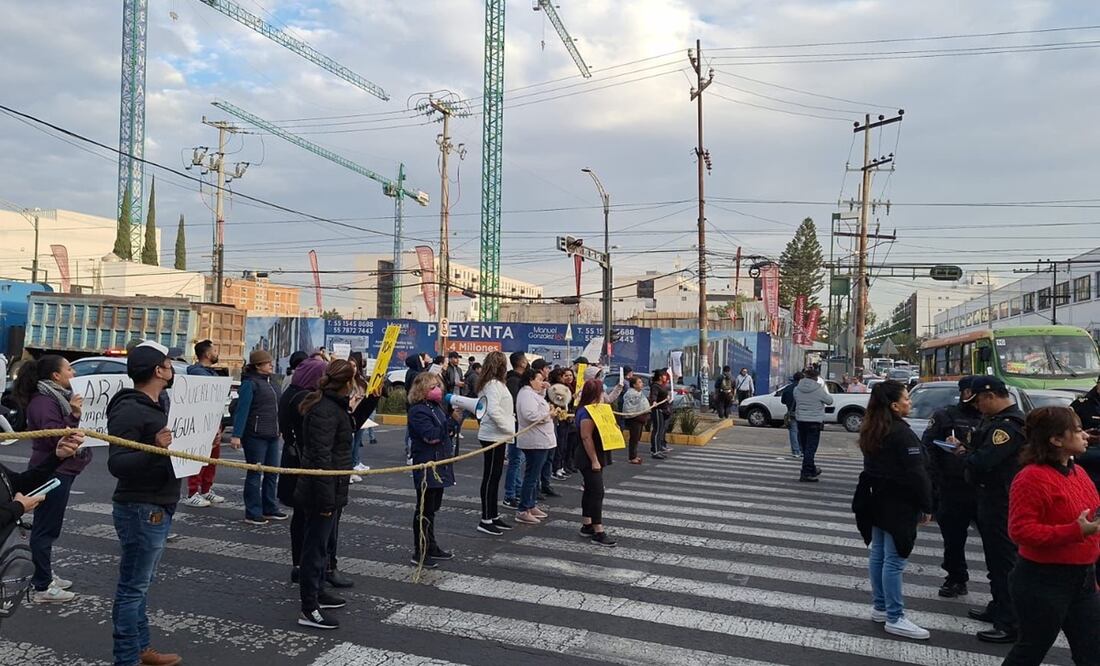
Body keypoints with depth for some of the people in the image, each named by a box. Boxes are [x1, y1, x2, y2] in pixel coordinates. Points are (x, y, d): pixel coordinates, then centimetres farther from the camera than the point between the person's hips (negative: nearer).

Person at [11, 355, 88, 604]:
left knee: (48, 527, 18)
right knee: (46, 529, -4)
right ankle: (42, 588, 2)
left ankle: (45, 575, 28)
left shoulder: (57, 397, 14)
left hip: (60, 471, 11)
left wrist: (76, 413, 10)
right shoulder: (43, 401, -18)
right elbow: (54, 437, -25)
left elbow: (70, 431, 25)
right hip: (51, 473, -10)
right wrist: (73, 415, -32)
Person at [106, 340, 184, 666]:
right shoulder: (128, 410, -18)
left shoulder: (159, 404, 12)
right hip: (141, 510, -10)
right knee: (133, 587, 0)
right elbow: (117, 464, -25)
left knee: (140, 584, 18)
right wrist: (154, 449, -39)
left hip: (157, 508, 10)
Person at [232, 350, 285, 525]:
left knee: (272, 473, 13)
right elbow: (242, 410, -17)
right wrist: (237, 435, -22)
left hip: (272, 435, 8)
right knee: (255, 474, 0)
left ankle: (269, 509, 24)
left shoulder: (270, 382, 14)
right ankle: (252, 513, 8)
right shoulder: (250, 383, -10)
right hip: (255, 435, -8)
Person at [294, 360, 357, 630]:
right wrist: (326, 499, -25)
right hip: (322, 490, -11)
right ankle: (309, 610, 7)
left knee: (320, 544, 22)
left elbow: (350, 427, 29)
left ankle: (317, 592, 37)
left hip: (329, 488, 11)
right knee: (315, 547, -2)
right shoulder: (326, 410, -22)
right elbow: (321, 457, -26)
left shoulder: (334, 405, 9)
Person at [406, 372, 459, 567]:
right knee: (424, 509, -1)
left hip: (439, 465, 9)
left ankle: (431, 547, 27)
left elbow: (445, 432, 21)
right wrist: (452, 421, -22)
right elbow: (431, 436, -23)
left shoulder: (437, 407, 13)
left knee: (433, 507, 17)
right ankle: (419, 552, 8)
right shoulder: (418, 411, -14)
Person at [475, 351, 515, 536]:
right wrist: (509, 429, -18)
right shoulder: (494, 385, -18)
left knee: (494, 476, 15)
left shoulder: (492, 384, 14)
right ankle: (485, 520, 4)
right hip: (493, 436, -10)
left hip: (496, 436, 10)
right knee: (490, 477, -3)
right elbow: (493, 411, -28)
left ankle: (494, 516, 24)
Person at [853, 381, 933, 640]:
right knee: (894, 560, -3)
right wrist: (926, 506, -10)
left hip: (878, 500, 9)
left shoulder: (872, 431, 8)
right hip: (899, 504, -9)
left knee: (878, 554, 15)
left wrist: (875, 493, 20)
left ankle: (880, 607, 25)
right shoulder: (901, 433, -20)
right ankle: (895, 618, 3)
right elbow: (916, 474, -19)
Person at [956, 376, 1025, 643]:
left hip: (1000, 503, -11)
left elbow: (982, 461, -30)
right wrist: (966, 449, -1)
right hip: (994, 498, 11)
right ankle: (998, 608, 34)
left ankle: (1010, 624, 5)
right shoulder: (1000, 421, 12)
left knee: (1004, 561, -3)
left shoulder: (1007, 426, -23)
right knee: (996, 558, 21)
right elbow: (988, 453, 16)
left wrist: (962, 450, -11)